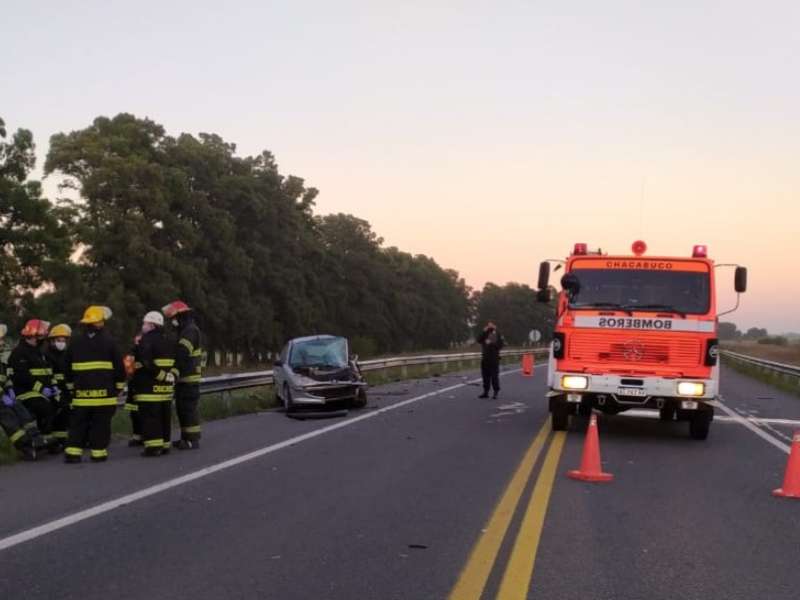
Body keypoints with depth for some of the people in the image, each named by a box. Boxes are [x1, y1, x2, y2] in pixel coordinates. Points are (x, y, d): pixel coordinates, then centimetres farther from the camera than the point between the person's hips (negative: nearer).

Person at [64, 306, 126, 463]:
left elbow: (68, 367, 15)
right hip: (104, 391, -3)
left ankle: (73, 452, 3)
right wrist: (120, 385, 10)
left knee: (78, 422, 8)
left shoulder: (75, 342, 8)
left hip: (82, 391, 3)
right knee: (101, 423, 2)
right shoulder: (108, 341, -3)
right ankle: (98, 452, 3)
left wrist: (71, 386, 25)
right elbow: (118, 365, -1)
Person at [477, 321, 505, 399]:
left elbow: (501, 344, -7)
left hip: (494, 358, -4)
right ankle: (486, 392, 13)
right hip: (485, 358, 4)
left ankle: (496, 392, 0)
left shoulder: (497, 334, 1)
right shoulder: (484, 334, 12)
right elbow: (479, 340, -4)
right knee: (485, 376, 7)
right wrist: (484, 332, -9)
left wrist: (491, 343, -13)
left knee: (494, 375, -6)